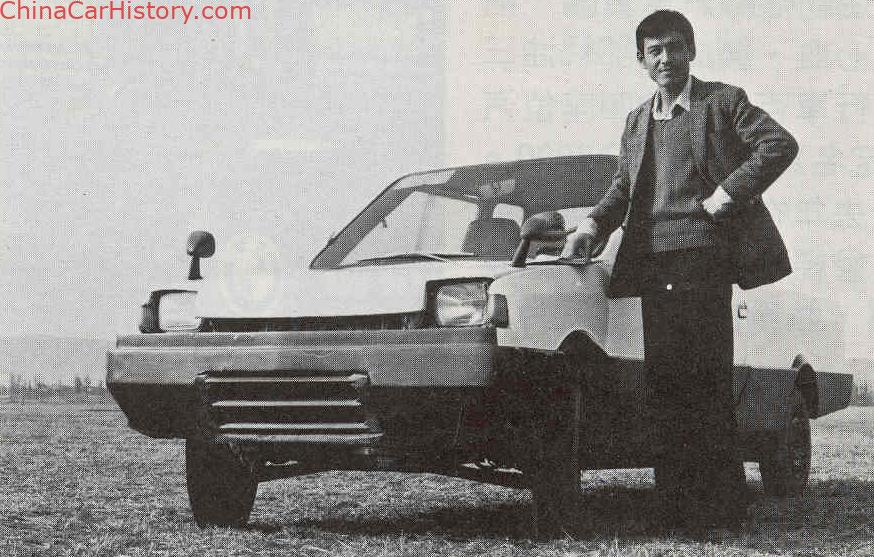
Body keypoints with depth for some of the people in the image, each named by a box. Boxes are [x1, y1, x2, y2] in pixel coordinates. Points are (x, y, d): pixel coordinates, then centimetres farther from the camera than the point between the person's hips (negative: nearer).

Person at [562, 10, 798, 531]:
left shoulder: (723, 101, 4)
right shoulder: (637, 121, 22)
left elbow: (781, 144, -6)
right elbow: (623, 187, 27)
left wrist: (725, 195, -12)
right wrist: (592, 227, 10)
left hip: (703, 254, -5)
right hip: (652, 264, 6)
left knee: (707, 381, -8)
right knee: (664, 384, 3)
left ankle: (722, 507, -2)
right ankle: (678, 506, 8)